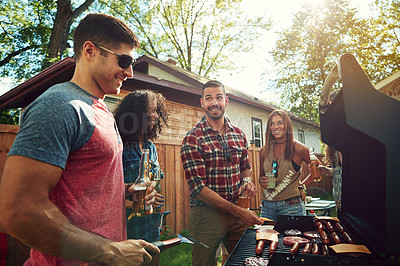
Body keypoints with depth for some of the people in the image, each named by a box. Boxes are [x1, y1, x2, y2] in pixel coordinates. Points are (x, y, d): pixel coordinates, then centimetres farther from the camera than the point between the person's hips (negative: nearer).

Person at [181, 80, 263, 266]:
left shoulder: (239, 134, 5)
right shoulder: (193, 139, -12)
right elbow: (198, 188, -17)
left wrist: (247, 183, -4)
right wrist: (237, 211, -20)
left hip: (238, 212, 5)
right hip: (206, 214, -4)